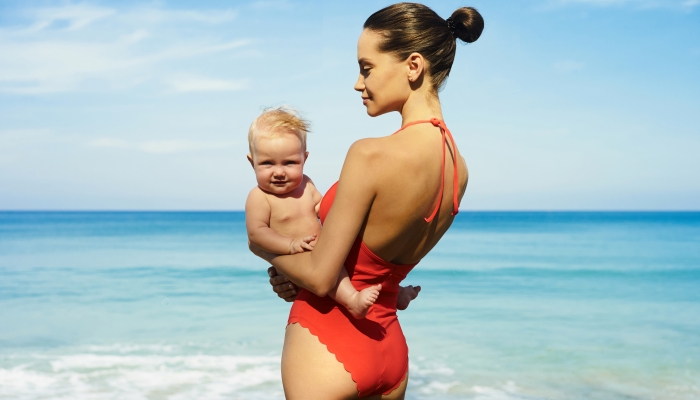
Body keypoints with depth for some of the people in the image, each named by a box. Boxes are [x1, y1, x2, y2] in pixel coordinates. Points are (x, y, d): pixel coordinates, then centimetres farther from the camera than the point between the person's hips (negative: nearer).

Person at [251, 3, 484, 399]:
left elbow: (320, 276, -19)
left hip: (327, 350, -7)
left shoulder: (371, 155, -25)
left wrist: (265, 248, 0)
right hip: (391, 353, 7)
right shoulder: (459, 169, -1)